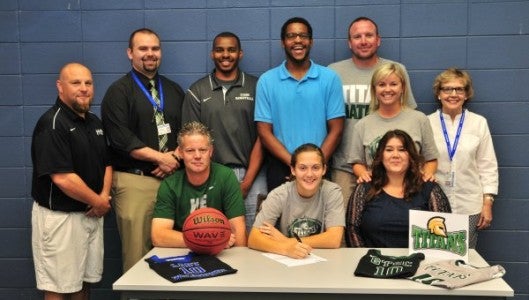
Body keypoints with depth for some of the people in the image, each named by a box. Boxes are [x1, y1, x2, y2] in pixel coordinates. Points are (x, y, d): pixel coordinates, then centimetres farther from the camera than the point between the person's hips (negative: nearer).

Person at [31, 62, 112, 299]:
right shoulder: (52, 124, -16)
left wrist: (105, 196, -2)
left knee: (84, 281, 16)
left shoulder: (94, 122, 11)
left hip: (91, 214, 8)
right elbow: (63, 178, -22)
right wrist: (98, 202, -11)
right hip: (60, 217, -7)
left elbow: (106, 163, 16)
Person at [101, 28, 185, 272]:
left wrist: (176, 157, -6)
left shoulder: (174, 90, 17)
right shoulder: (119, 92, 1)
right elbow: (121, 139, -10)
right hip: (135, 180, -4)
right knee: (137, 254, -2)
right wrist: (161, 158, -12)